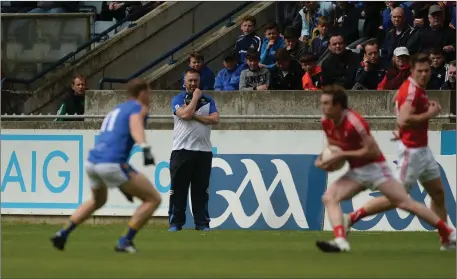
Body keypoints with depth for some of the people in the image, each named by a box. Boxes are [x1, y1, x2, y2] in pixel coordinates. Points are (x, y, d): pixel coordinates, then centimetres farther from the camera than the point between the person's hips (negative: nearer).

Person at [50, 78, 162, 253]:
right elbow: (135, 126, -18)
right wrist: (145, 147, -38)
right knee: (153, 199, 3)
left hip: (92, 162, 8)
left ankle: (63, 234, 26)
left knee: (98, 201, 37)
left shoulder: (115, 111, 30)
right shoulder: (138, 108, 6)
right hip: (112, 163, -8)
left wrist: (123, 185, 43)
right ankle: (125, 242, -4)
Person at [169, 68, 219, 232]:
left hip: (204, 151, 3)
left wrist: (194, 116, -9)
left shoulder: (208, 100, 13)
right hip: (181, 151, -3)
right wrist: (195, 97, -5)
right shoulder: (178, 99, 4)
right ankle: (175, 223, 0)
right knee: (178, 189, -3)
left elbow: (215, 119, -3)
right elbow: (185, 114, -16)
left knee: (201, 190, 5)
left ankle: (202, 223, 8)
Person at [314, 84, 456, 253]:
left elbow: (373, 151, -22)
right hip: (355, 172, 7)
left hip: (373, 168, -7)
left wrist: (342, 155, -22)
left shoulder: (354, 122, -25)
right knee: (329, 197, -14)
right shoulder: (326, 123, -1)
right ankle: (340, 241, -26)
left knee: (405, 203, -5)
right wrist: (323, 160, -2)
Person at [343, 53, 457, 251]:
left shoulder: (418, 89, 10)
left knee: (438, 193, 12)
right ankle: (352, 218, -1)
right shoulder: (411, 90, -20)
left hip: (423, 149, 10)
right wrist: (430, 114, -21)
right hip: (412, 151, -10)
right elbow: (403, 120, -31)